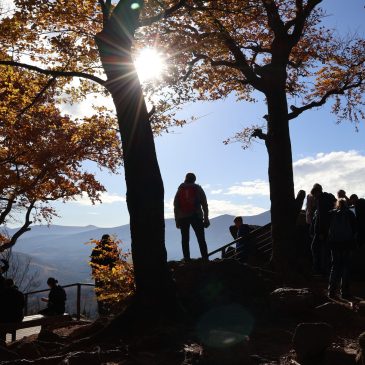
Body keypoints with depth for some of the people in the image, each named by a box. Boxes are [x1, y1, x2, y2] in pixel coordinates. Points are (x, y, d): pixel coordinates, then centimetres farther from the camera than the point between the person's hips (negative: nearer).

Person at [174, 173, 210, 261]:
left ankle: (187, 260, -3)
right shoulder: (198, 189, 8)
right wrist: (206, 219, 3)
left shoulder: (180, 190, 13)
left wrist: (177, 220, 11)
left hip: (182, 218, 2)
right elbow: (204, 205, 2)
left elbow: (176, 206, 9)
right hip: (196, 217, -1)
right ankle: (205, 260, -9)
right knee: (201, 240, -1)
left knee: (185, 240, 4)